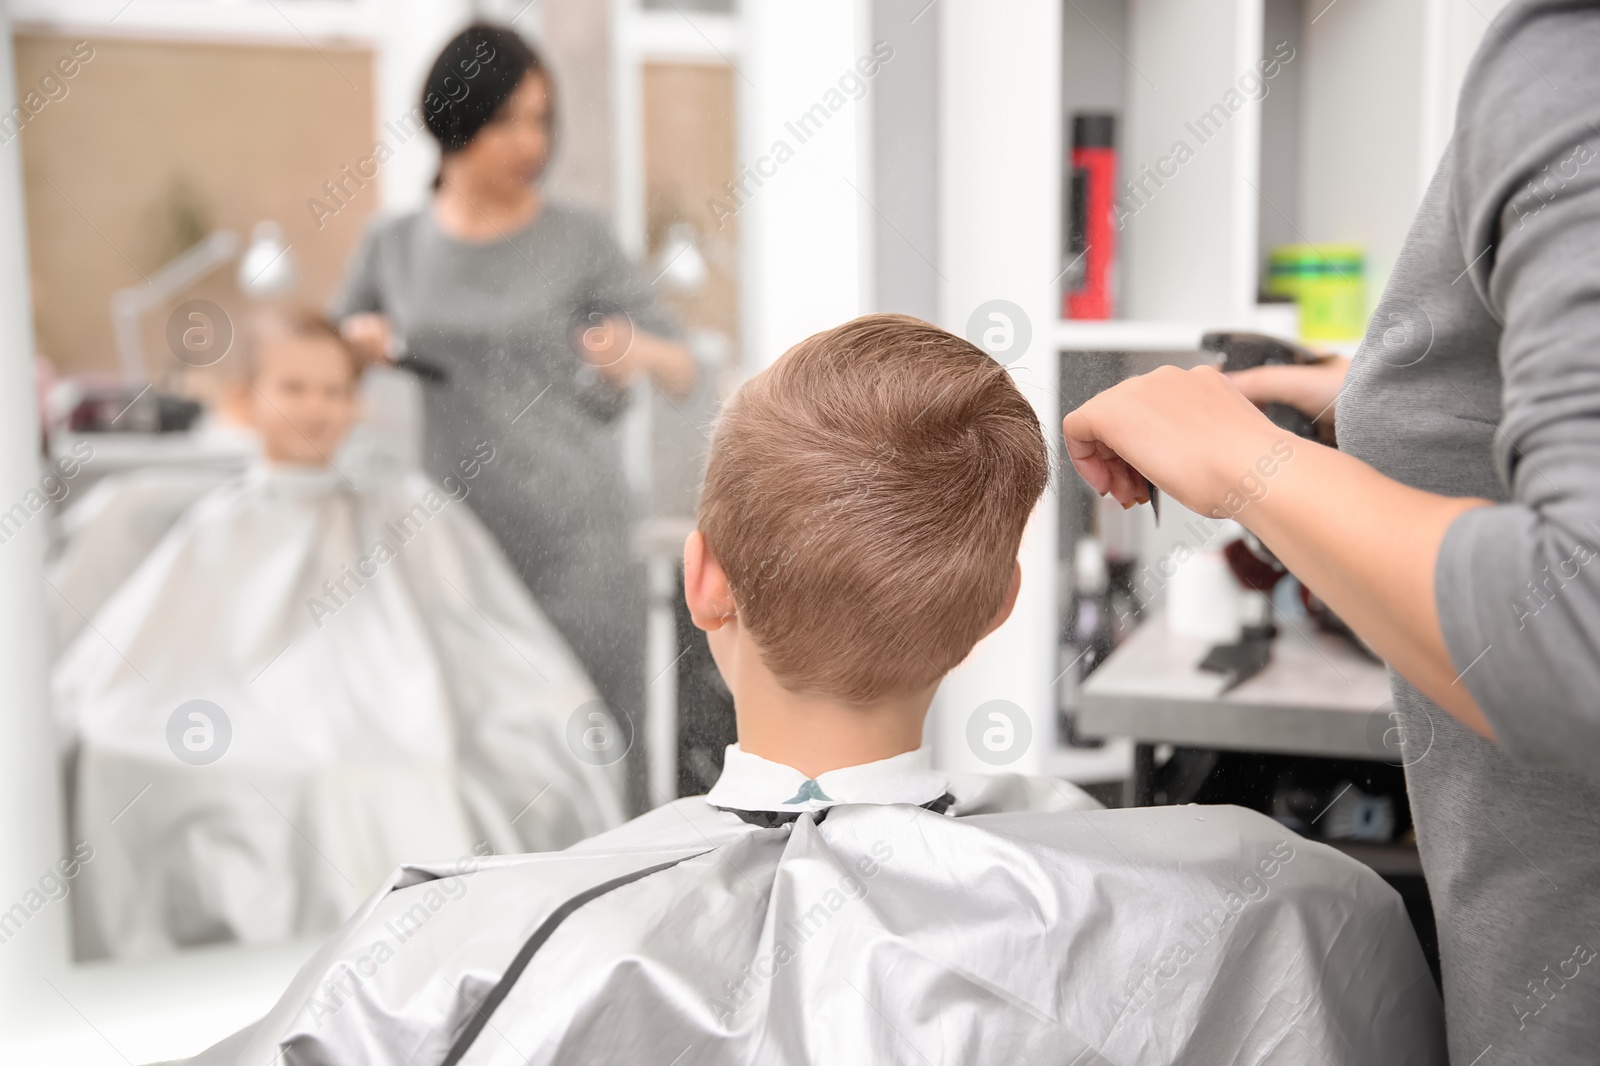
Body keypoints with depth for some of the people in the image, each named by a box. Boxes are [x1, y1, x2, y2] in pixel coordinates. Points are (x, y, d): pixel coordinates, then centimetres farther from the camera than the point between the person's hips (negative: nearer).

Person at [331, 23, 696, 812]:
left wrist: (640, 352, -22)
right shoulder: (393, 248, 8)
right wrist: (360, 342, 0)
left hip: (575, 536, -2)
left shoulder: (577, 241, 1)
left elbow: (682, 372, 1)